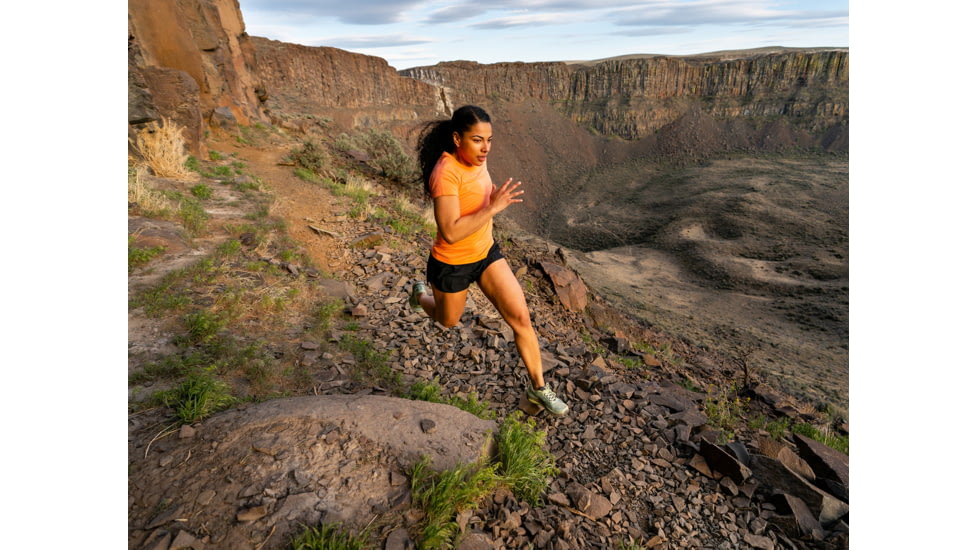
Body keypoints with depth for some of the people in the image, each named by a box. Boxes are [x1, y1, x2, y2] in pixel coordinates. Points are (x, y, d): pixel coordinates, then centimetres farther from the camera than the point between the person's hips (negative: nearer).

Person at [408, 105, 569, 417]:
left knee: (520, 316, -2)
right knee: (449, 320, 22)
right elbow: (450, 233, -36)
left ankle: (538, 388, 15)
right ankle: (421, 296, 58)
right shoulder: (446, 172, -29)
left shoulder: (477, 160, -4)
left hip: (487, 253, 6)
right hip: (452, 264, -6)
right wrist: (492, 208, -36)